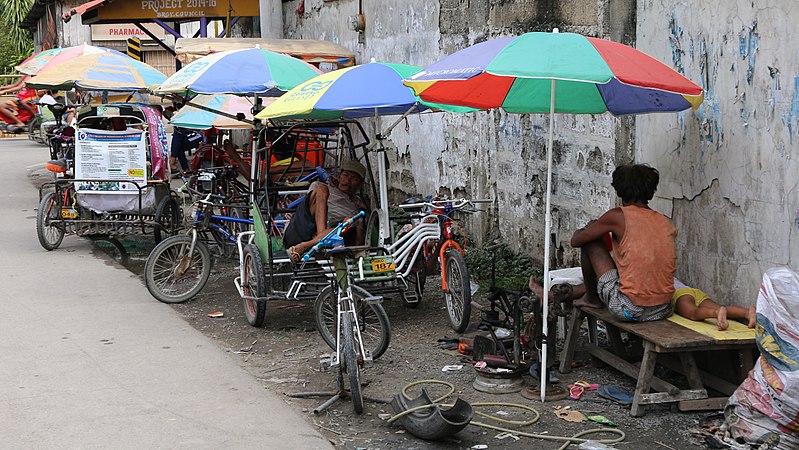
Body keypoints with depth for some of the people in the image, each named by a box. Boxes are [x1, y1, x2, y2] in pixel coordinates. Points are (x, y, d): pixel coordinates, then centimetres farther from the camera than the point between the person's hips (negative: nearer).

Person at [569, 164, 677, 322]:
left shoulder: (617, 216, -6)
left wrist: (591, 227, 27)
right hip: (662, 311, 6)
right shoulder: (666, 223, 8)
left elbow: (576, 240, 4)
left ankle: (591, 298, 27)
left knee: (590, 241, 9)